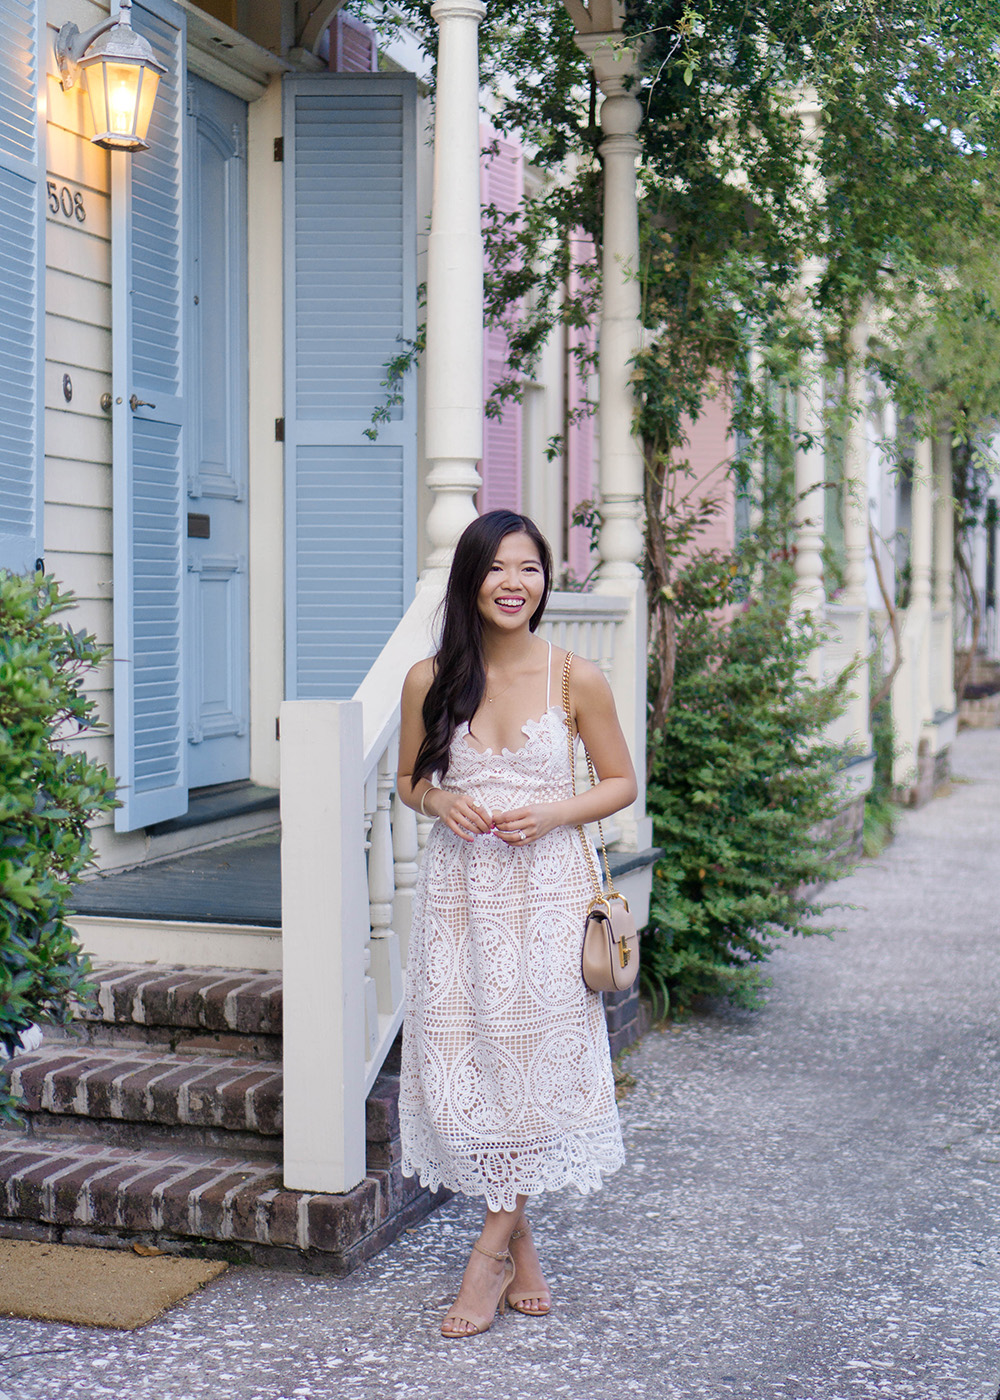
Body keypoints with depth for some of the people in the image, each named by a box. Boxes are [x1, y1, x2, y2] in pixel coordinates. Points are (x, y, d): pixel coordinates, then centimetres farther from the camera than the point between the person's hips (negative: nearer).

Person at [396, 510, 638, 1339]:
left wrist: (553, 813, -13)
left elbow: (622, 783, 4)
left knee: (534, 1059, -2)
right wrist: (440, 803, -9)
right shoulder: (430, 681, 1)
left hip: (545, 894, -2)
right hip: (458, 893, 2)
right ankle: (522, 1248, 21)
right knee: (463, 1066, 3)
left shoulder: (576, 679, -4)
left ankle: (491, 1254, 14)